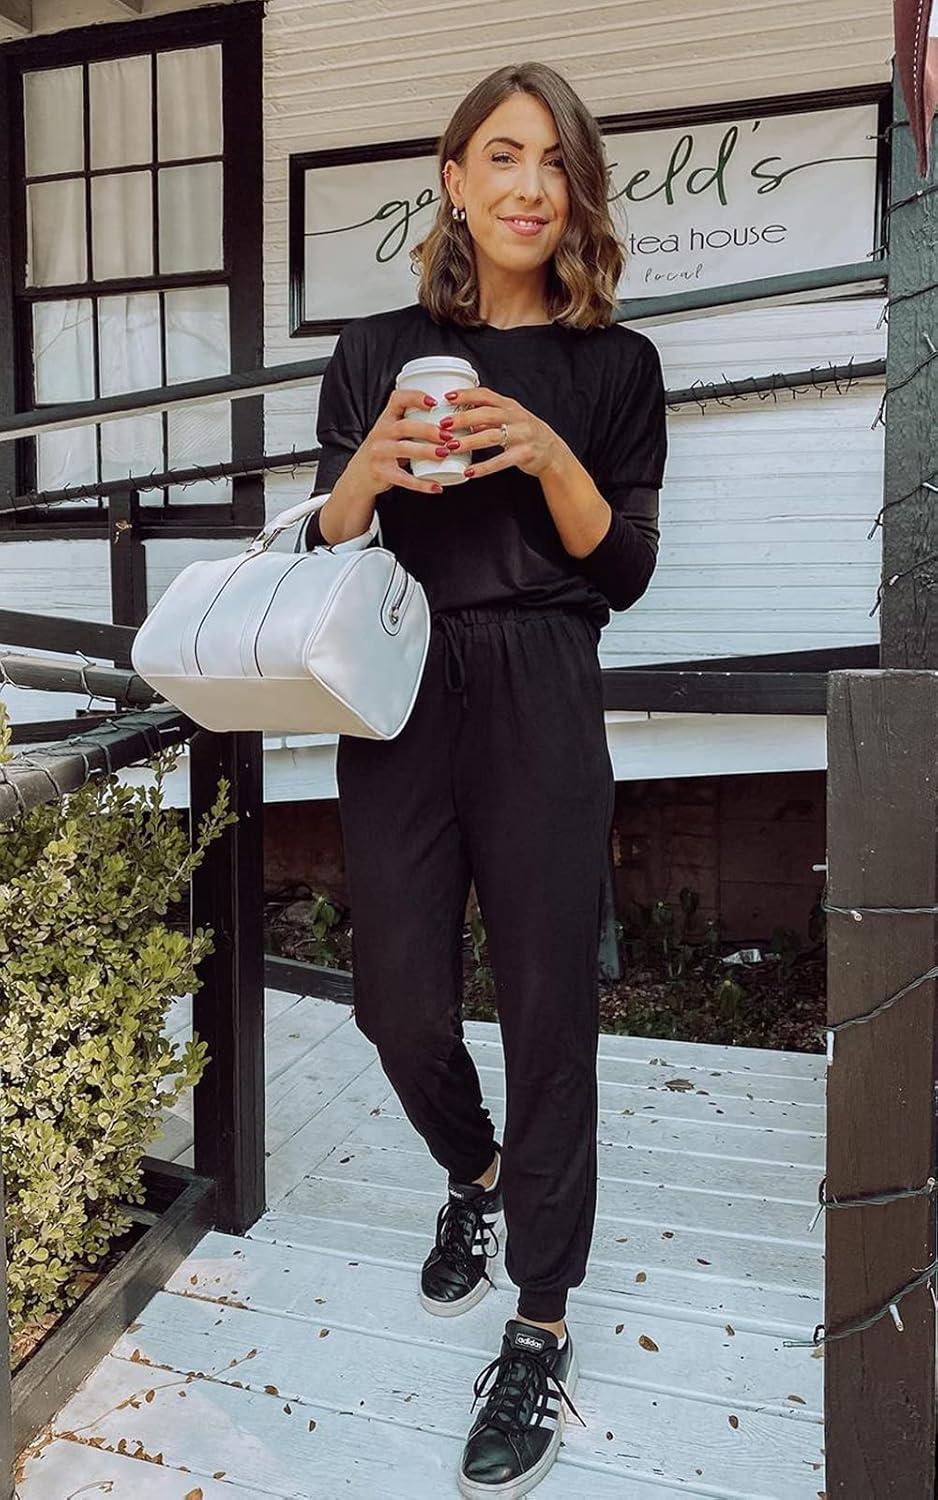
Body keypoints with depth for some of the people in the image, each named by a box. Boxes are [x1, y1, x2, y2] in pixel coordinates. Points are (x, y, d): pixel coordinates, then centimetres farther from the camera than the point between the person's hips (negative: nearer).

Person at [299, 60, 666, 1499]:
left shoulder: (612, 364, 8)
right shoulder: (378, 351, 10)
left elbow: (624, 573, 3)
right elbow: (324, 552, 9)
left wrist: (550, 457, -13)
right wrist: (369, 465, -11)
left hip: (542, 710, -1)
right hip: (397, 704, 2)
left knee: (547, 1005, 1)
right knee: (399, 999, 7)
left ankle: (542, 1331, 19)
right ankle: (474, 1175, 41)